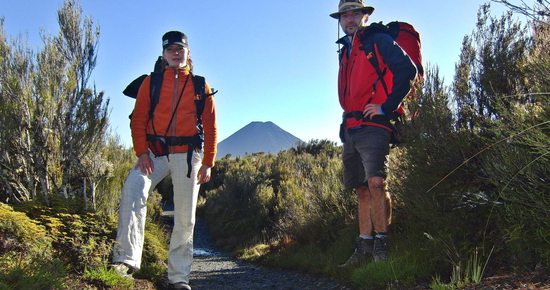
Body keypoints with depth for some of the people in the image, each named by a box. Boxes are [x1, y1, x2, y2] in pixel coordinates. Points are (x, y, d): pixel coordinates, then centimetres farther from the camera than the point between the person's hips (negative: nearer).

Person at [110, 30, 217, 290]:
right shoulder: (151, 82, 9)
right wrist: (141, 152, -15)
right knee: (133, 189, -29)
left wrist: (207, 163, -2)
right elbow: (138, 120, 0)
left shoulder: (200, 86, 10)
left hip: (187, 155, 1)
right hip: (155, 152, 0)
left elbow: (210, 127, 7)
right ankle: (127, 258, -29)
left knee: (185, 218, 1)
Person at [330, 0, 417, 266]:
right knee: (362, 190, 7)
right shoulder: (345, 52, 24)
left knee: (375, 183, -18)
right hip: (351, 131, 8)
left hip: (373, 126, -7)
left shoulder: (378, 41, 1)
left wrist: (387, 107, -14)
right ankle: (364, 248, 9)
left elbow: (407, 69, -11)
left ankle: (381, 244, -11)